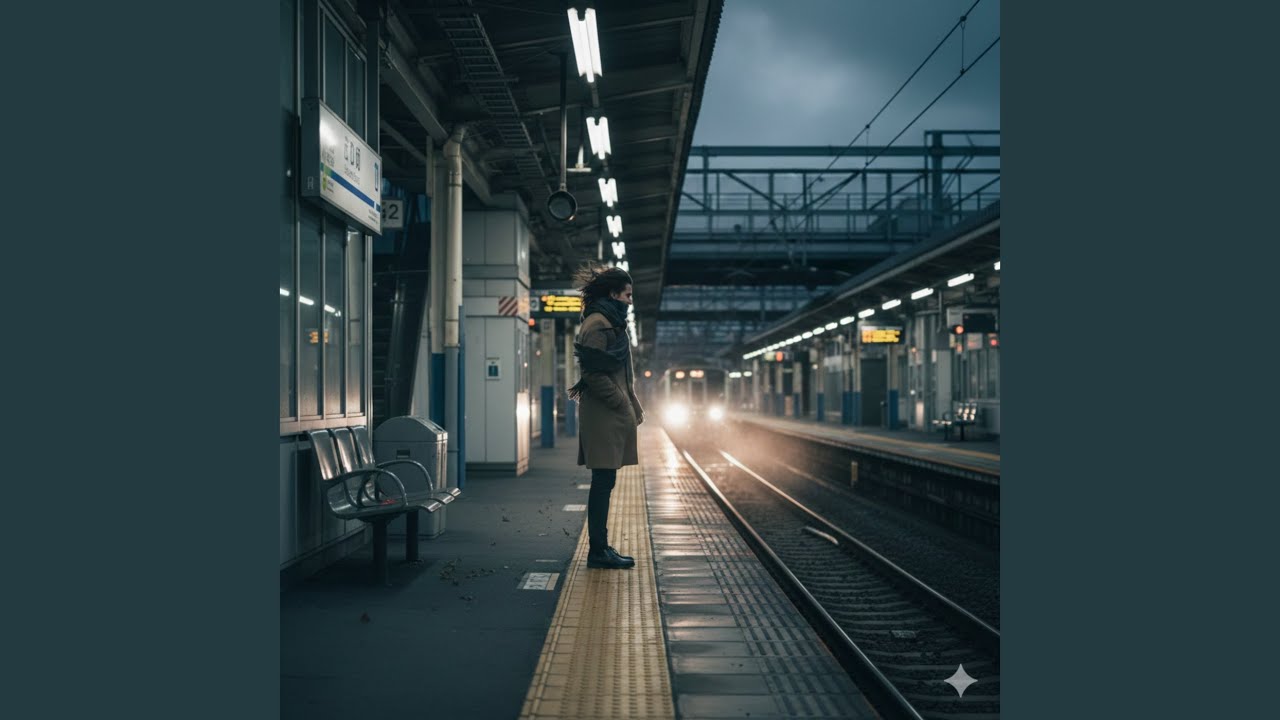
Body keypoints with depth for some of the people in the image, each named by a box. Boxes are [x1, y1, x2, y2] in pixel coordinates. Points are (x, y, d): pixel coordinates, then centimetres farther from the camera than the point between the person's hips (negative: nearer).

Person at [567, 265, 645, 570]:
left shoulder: (610, 322, 20)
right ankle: (598, 551, -1)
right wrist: (625, 405, -14)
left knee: (604, 482, 11)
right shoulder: (597, 324, -12)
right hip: (603, 415, -10)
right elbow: (594, 373, -19)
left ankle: (599, 547, 16)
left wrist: (632, 407, 14)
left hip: (611, 415, 10)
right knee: (603, 481, -6)